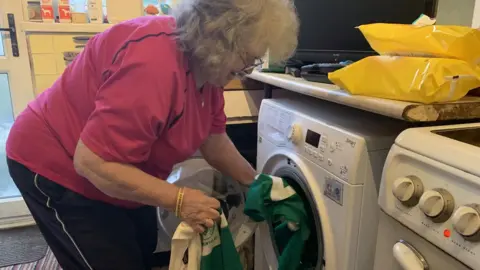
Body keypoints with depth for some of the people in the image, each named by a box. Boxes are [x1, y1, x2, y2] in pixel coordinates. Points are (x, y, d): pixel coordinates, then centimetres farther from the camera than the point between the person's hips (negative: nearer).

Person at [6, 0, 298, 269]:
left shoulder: (206, 67, -8)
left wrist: (253, 181, 4)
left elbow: (212, 137, 3)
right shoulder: (155, 65, -38)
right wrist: (178, 199, -31)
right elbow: (92, 163, -35)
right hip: (57, 167, -8)